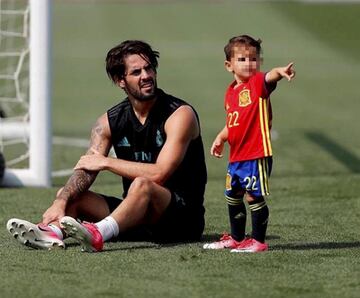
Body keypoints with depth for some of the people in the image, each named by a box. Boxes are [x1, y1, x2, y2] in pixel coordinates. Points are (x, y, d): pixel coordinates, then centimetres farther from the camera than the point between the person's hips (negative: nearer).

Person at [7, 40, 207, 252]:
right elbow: (86, 171, -6)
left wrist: (106, 162, -12)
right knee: (68, 194, -7)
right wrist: (61, 202, -26)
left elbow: (159, 174, -21)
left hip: (184, 216, -6)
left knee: (142, 185, -36)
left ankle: (97, 234, -63)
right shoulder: (110, 121, 6)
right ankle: (52, 232, -42)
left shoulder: (180, 114, -10)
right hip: (137, 216, 6)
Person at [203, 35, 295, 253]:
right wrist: (221, 139, 13)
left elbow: (269, 77, -34)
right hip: (236, 156, 9)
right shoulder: (231, 92, 12)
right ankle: (236, 239, 35)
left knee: (254, 196, -7)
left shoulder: (259, 83, -10)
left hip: (257, 155, -9)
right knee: (232, 196, 19)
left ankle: (258, 241, 3)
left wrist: (280, 71, -54)